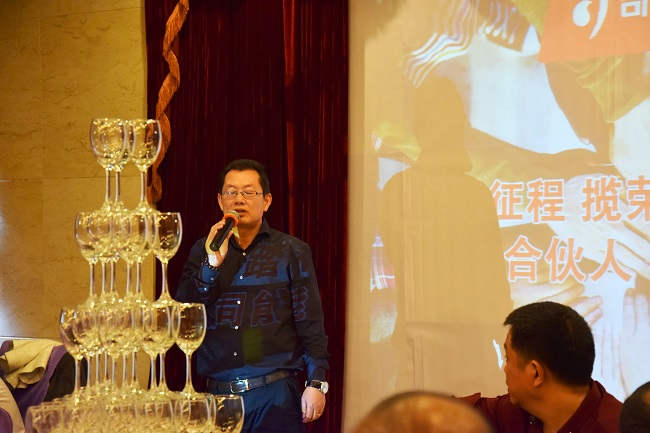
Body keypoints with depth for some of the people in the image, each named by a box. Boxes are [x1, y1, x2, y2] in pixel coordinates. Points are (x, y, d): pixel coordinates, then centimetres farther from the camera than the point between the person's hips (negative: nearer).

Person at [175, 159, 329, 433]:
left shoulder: (292, 251, 4)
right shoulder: (203, 252, 11)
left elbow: (310, 323, 0)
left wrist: (316, 382, -8)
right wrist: (212, 264, -9)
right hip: (218, 392, 2)